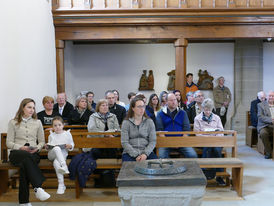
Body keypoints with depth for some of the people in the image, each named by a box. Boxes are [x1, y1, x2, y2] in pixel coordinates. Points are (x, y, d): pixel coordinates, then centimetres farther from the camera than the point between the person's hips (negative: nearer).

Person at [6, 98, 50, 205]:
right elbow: (9, 143, 5)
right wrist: (21, 147, -13)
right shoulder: (13, 122, 11)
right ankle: (38, 188, -44)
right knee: (27, 156, -38)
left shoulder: (37, 122, 18)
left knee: (24, 165, -34)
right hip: (16, 153, -1)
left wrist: (37, 148, -5)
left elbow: (42, 141, 18)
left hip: (33, 154, 1)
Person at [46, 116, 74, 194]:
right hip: (52, 154, 2)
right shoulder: (51, 135, 19)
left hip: (62, 154, -2)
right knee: (57, 148, -36)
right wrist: (47, 147, -2)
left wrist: (70, 146, -11)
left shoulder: (67, 134, 11)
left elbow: (72, 144, 12)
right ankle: (64, 166, -50)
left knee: (56, 162, -37)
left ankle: (61, 185, -37)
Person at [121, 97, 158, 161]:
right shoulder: (126, 123, 3)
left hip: (146, 152, 1)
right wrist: (136, 155, -15)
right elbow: (124, 142, -4)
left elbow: (153, 141, 2)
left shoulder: (149, 122, 8)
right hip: (130, 153, -1)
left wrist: (145, 154, -14)